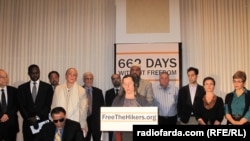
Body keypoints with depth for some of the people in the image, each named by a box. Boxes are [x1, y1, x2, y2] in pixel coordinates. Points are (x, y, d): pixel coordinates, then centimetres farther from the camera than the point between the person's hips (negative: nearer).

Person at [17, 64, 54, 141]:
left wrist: (38, 117, -9)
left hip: (43, 121, -1)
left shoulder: (47, 87, 5)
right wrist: (29, 118, -9)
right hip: (28, 122, 2)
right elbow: (21, 106, 4)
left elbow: (48, 105, 0)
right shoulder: (22, 88, 10)